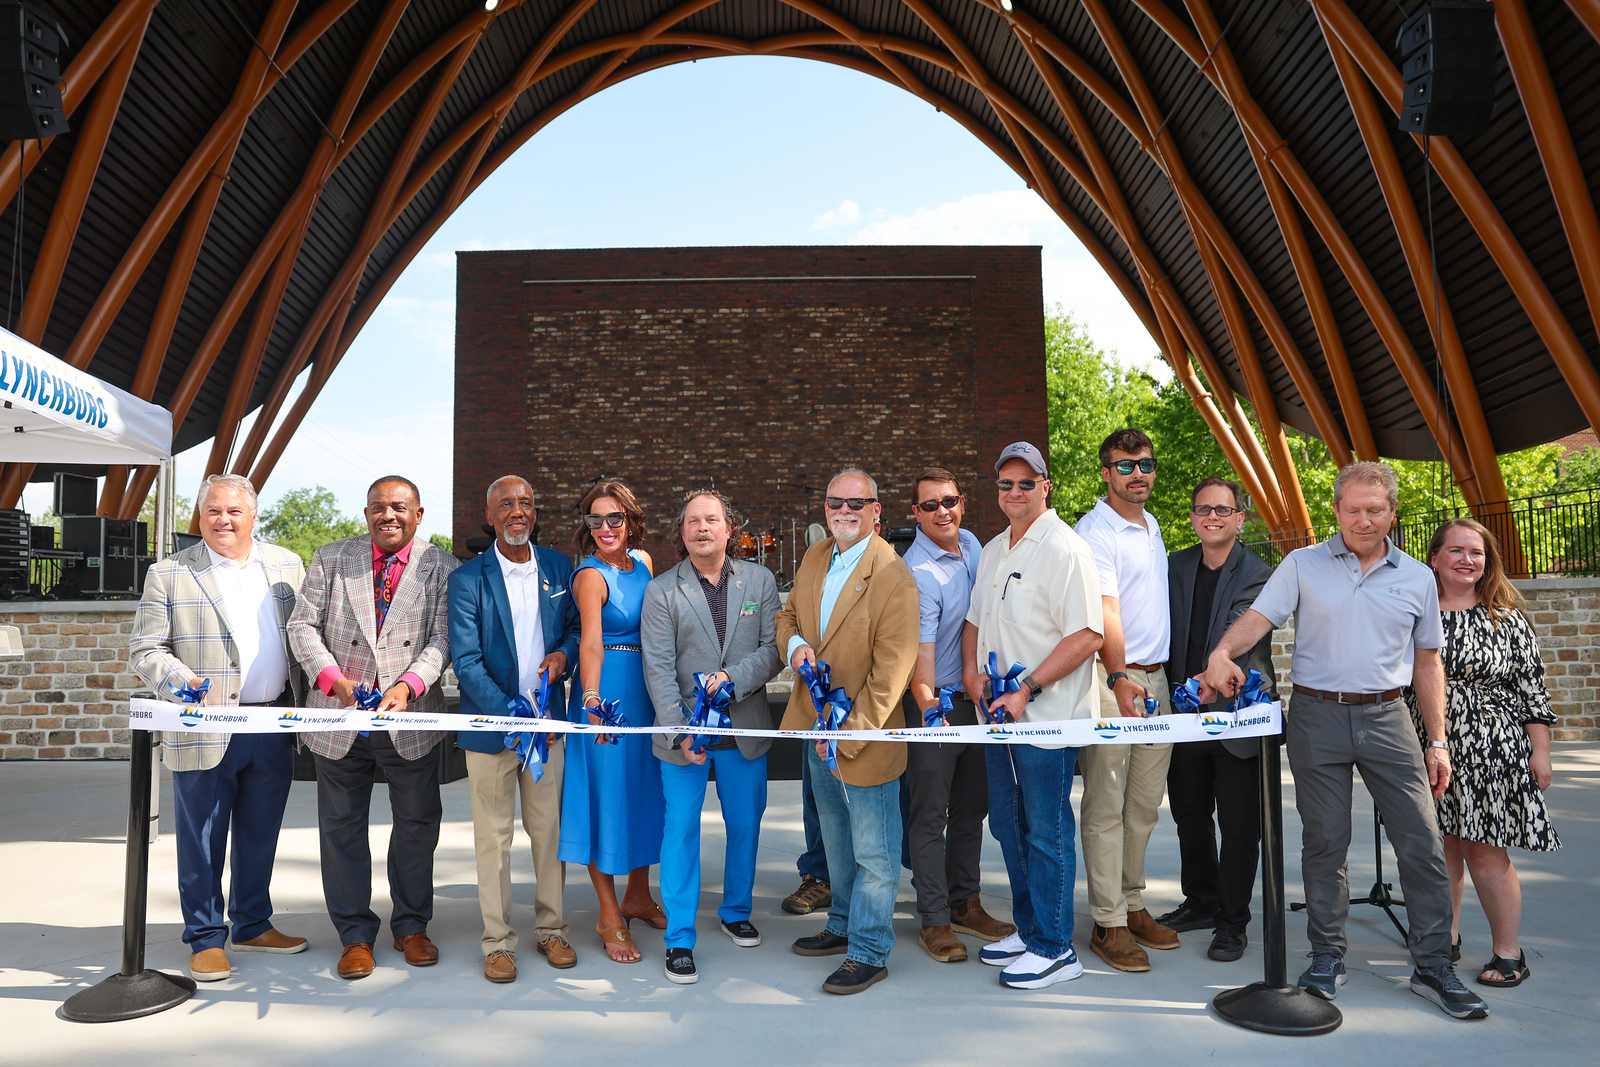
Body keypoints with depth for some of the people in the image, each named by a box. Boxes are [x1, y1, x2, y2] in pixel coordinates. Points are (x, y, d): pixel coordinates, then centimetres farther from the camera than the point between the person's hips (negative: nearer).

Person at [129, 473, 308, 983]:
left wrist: (304, 704, 2)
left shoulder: (287, 565, 9)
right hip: (206, 731, -3)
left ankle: (253, 924, 30)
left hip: (275, 729, 3)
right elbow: (145, 649, 0)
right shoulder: (168, 575, 1)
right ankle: (205, 939, 20)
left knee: (261, 835, 15)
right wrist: (182, 681, -19)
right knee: (202, 841, 5)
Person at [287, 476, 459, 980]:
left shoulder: (441, 567, 0)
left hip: (411, 718, -1)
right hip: (340, 717, 1)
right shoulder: (330, 559, 5)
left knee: (418, 824, 10)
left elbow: (443, 637, -8)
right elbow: (303, 625, 1)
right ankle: (355, 935, 25)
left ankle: (412, 927, 29)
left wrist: (409, 685, -24)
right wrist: (332, 677, -16)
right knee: (342, 827, 9)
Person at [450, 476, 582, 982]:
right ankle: (498, 941, 20)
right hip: (490, 726, -3)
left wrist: (564, 652, -9)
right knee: (493, 837, 6)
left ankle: (551, 928, 26)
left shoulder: (559, 567, 5)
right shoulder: (468, 578, -6)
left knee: (550, 829, 10)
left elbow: (576, 625, 15)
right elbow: (466, 661, -11)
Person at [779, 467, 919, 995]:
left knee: (873, 853, 6)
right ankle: (844, 924, 43)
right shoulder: (813, 559, 4)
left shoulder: (894, 580, -20)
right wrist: (796, 644, -5)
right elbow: (788, 614, 18)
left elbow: (890, 674, -21)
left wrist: (848, 733, -20)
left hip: (864, 735, -8)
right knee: (836, 841, 24)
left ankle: (869, 952, 22)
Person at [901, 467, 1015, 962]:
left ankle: (965, 903, 29)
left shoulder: (971, 544, 6)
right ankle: (935, 921, 10)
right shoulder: (918, 573, -19)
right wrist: (929, 709, -37)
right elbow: (920, 650, -26)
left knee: (971, 805, 15)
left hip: (977, 696, 8)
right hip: (935, 702, -8)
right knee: (931, 813, -1)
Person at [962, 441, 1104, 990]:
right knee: (1009, 828, 16)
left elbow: (1088, 635, -19)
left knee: (1046, 833, 1)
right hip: (1000, 715, 9)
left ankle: (1053, 948, 14)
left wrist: (1027, 689, -21)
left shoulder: (1065, 549, -13)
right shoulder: (993, 550, 14)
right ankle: (1029, 930, 31)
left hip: (1046, 718, -8)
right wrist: (971, 668, 4)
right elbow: (976, 617, 23)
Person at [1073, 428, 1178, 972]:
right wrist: (1118, 678, -31)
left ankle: (1132, 904, 24)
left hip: (1156, 679, 8)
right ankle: (1108, 923, 4)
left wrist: (1158, 673, 15)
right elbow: (1103, 610, -21)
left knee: (1144, 805, 13)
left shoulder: (1152, 526, 16)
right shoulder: (1094, 532, -10)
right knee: (1106, 806, -3)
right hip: (1113, 679, -8)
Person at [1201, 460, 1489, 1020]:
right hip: (1317, 716, -1)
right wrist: (1223, 652, -29)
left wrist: (1437, 742, 9)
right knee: (1324, 842, 6)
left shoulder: (1417, 577, 10)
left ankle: (1433, 966, 14)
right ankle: (1327, 957, 20)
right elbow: (1258, 617, -7)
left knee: (1422, 841, 0)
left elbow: (1427, 663, 13)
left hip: (1387, 717, 2)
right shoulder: (1302, 565, 4)